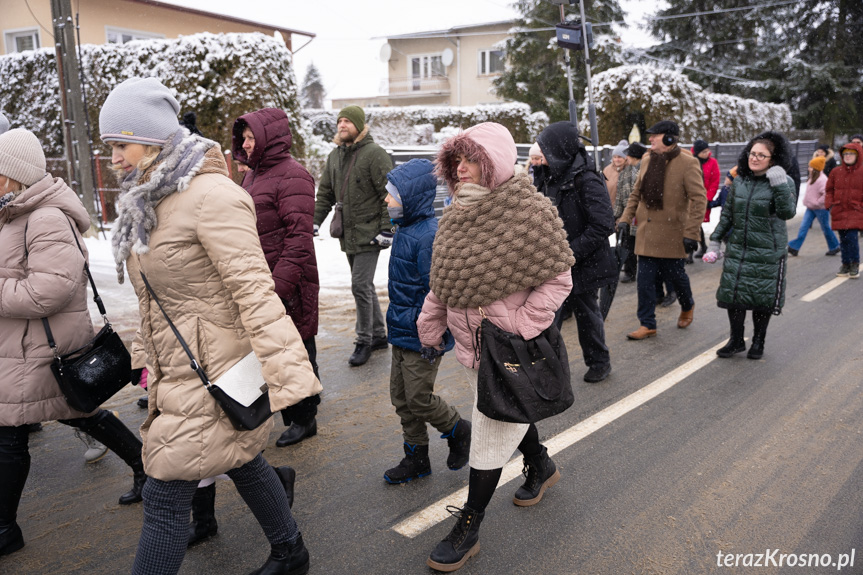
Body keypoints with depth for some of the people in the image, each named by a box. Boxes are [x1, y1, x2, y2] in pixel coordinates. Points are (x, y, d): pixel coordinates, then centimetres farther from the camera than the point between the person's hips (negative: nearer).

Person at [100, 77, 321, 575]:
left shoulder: (211, 196, -21)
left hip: (215, 373, -9)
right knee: (244, 463, 21)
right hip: (179, 367, 9)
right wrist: (146, 356, 25)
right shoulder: (148, 200, 9)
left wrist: (287, 376, -28)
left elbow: (255, 291, -26)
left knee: (166, 495, -1)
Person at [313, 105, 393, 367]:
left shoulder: (375, 154, -10)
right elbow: (325, 193, 19)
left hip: (369, 233, -7)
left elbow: (389, 194, -13)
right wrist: (315, 221, 10)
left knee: (360, 285, -9)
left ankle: (364, 341, 6)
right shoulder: (334, 156, 13)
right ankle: (378, 335, 27)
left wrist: (387, 229, -17)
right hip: (347, 233, 7)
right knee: (364, 285, 14)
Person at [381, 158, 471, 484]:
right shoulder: (404, 230, 9)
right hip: (402, 331, 10)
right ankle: (417, 458, 28)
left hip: (421, 336, -10)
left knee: (418, 398, 0)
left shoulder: (430, 235, -21)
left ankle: (458, 432, 26)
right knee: (400, 397, 14)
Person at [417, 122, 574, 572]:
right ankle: (541, 467, 54)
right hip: (475, 344, 7)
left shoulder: (529, 212, -19)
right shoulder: (459, 214, 4)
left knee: (489, 437, 2)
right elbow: (442, 281, 13)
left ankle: (468, 528, 17)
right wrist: (430, 325, 12)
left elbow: (558, 280, -16)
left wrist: (518, 326, -21)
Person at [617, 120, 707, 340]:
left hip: (672, 234, -5)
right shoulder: (647, 161, 8)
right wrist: (625, 219, 6)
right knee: (645, 280, 2)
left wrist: (691, 232, -17)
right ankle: (647, 324, 12)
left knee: (675, 274, 11)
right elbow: (636, 194, 16)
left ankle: (687, 307, 41)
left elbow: (699, 199, -12)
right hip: (646, 233, 5)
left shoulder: (688, 163, -10)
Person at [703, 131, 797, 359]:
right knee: (732, 293, 4)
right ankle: (736, 340, 22)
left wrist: (780, 185, -31)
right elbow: (727, 214, 15)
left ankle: (758, 341, 26)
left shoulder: (783, 182, -7)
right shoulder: (739, 181, 6)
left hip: (768, 253, -4)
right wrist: (715, 241, 12)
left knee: (763, 298, 6)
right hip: (738, 249, 4)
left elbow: (788, 212, -22)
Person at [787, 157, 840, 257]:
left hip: (820, 208, -8)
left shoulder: (822, 180, -21)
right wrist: (807, 201, 13)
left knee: (825, 228, 7)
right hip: (810, 208, 8)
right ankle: (794, 247, 2)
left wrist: (818, 203, -22)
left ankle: (834, 247, 24)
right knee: (803, 227, 3)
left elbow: (827, 194, -29)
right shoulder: (812, 178, 8)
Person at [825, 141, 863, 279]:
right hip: (839, 212, 3)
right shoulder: (836, 172, 7)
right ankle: (846, 265, 21)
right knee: (843, 240, 8)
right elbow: (829, 190, 14)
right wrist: (830, 204, 3)